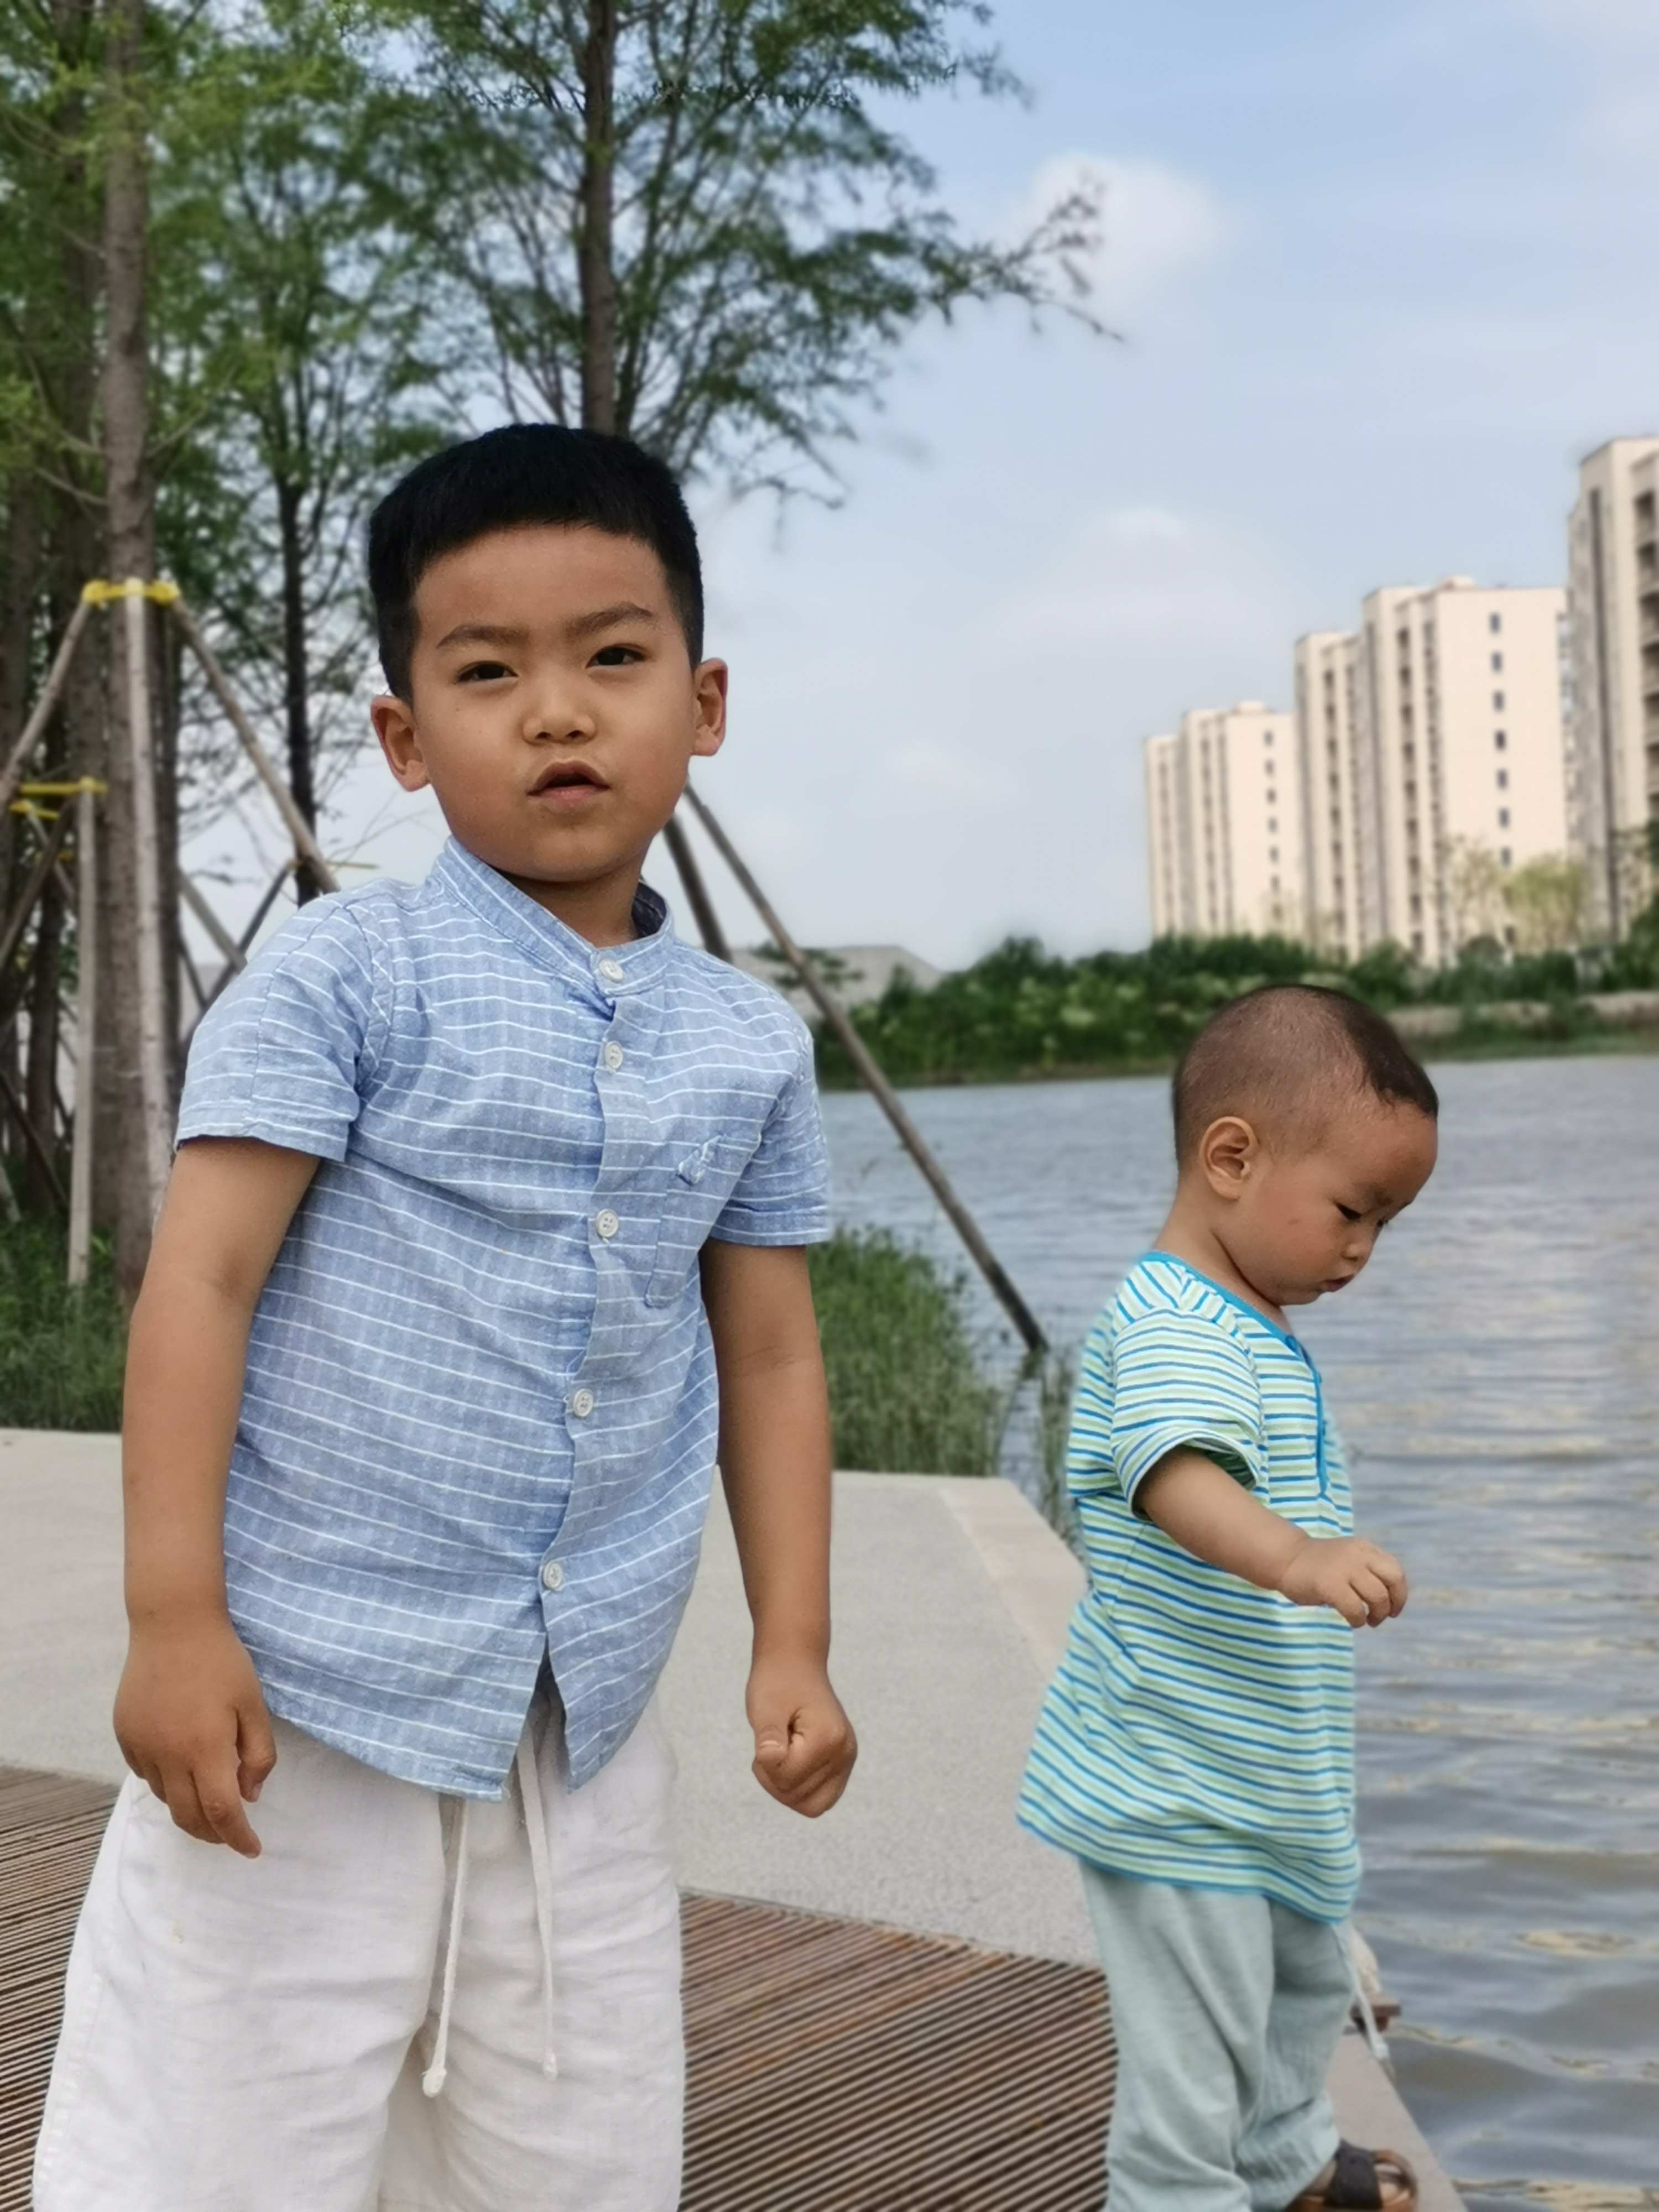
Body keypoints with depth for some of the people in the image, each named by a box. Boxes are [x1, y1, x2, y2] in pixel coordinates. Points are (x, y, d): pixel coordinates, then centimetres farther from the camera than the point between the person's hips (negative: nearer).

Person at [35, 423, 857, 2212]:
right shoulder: (344, 972, -8)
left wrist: (793, 1644, 8)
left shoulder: (752, 1046, 7)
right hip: (311, 1716, -5)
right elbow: (202, 1276, -12)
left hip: (587, 1739, 5)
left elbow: (768, 1356, 12)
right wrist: (173, 1621, -16)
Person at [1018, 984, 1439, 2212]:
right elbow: (1179, 1475, -46)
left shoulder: (1259, 1330, 9)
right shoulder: (1173, 1328, -25)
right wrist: (1295, 1558, -62)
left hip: (1263, 1776, 11)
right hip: (1177, 1799, -11)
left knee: (1308, 1982, 29)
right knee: (1195, 2068, -3)